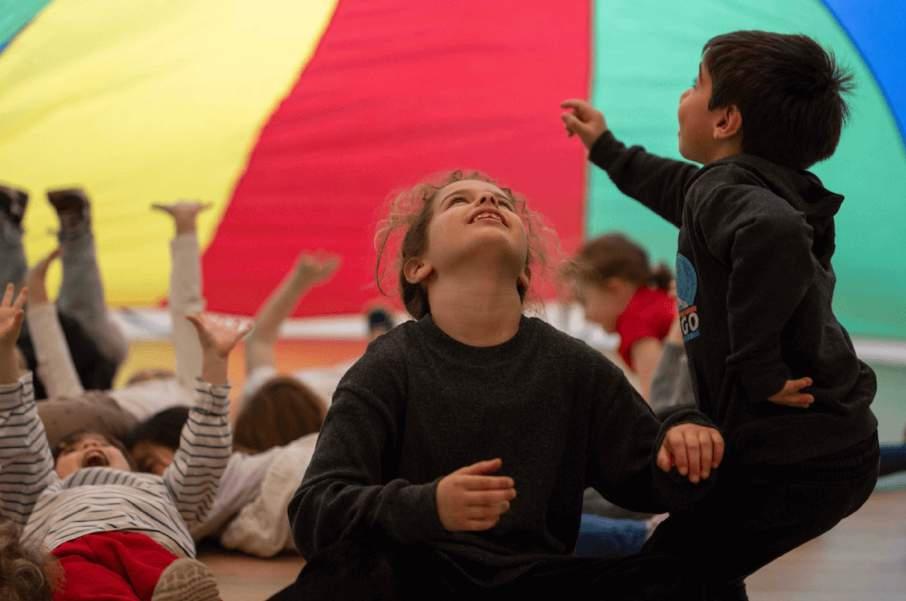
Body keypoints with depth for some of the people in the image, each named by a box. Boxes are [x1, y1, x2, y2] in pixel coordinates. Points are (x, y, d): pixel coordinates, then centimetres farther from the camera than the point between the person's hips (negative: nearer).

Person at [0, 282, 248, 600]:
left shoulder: (162, 491, 46)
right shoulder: (45, 497, 43)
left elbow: (207, 455, 31)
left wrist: (214, 357, 24)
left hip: (157, 548, 2)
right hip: (74, 552, -2)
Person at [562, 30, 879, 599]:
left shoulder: (725, 190, -17)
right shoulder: (763, 189, 12)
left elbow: (775, 233, -42)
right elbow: (678, 189, 35)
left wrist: (758, 367, -34)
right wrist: (606, 147, 44)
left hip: (797, 460, -10)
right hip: (835, 443, 10)